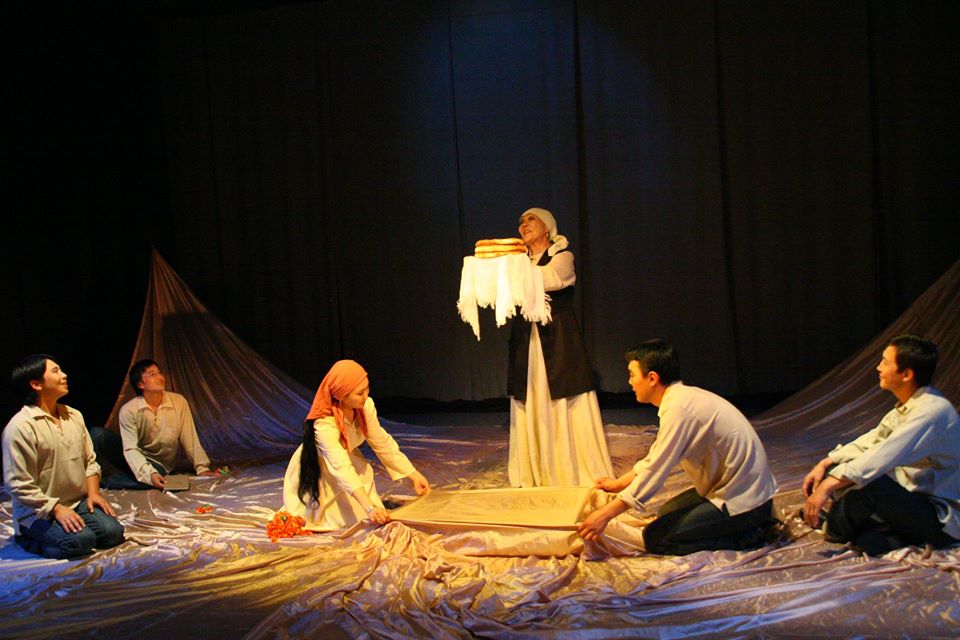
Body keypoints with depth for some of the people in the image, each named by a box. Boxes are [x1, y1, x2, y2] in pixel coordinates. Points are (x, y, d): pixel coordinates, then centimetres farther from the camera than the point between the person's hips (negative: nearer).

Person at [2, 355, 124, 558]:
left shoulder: (74, 416, 8)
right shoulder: (20, 427, -16)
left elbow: (90, 460, 15)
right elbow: (19, 485, -18)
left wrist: (93, 493, 0)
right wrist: (56, 509, -20)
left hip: (79, 502, 7)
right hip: (38, 512, -7)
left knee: (112, 532, -16)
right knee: (80, 541, -28)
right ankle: (30, 539, -1)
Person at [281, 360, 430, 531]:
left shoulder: (365, 406, -22)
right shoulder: (324, 424, -40)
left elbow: (382, 443, -9)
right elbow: (341, 468, -50)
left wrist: (413, 475, -12)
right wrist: (369, 507, -59)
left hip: (350, 463, 5)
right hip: (315, 476, -5)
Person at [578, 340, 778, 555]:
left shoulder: (679, 409, -24)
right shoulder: (683, 398, 7)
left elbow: (655, 473, -23)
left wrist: (605, 514, -19)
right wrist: (619, 483, 21)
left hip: (743, 501, -10)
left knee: (656, 538, -9)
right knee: (667, 512, 23)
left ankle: (746, 536, -4)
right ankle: (751, 521, 16)